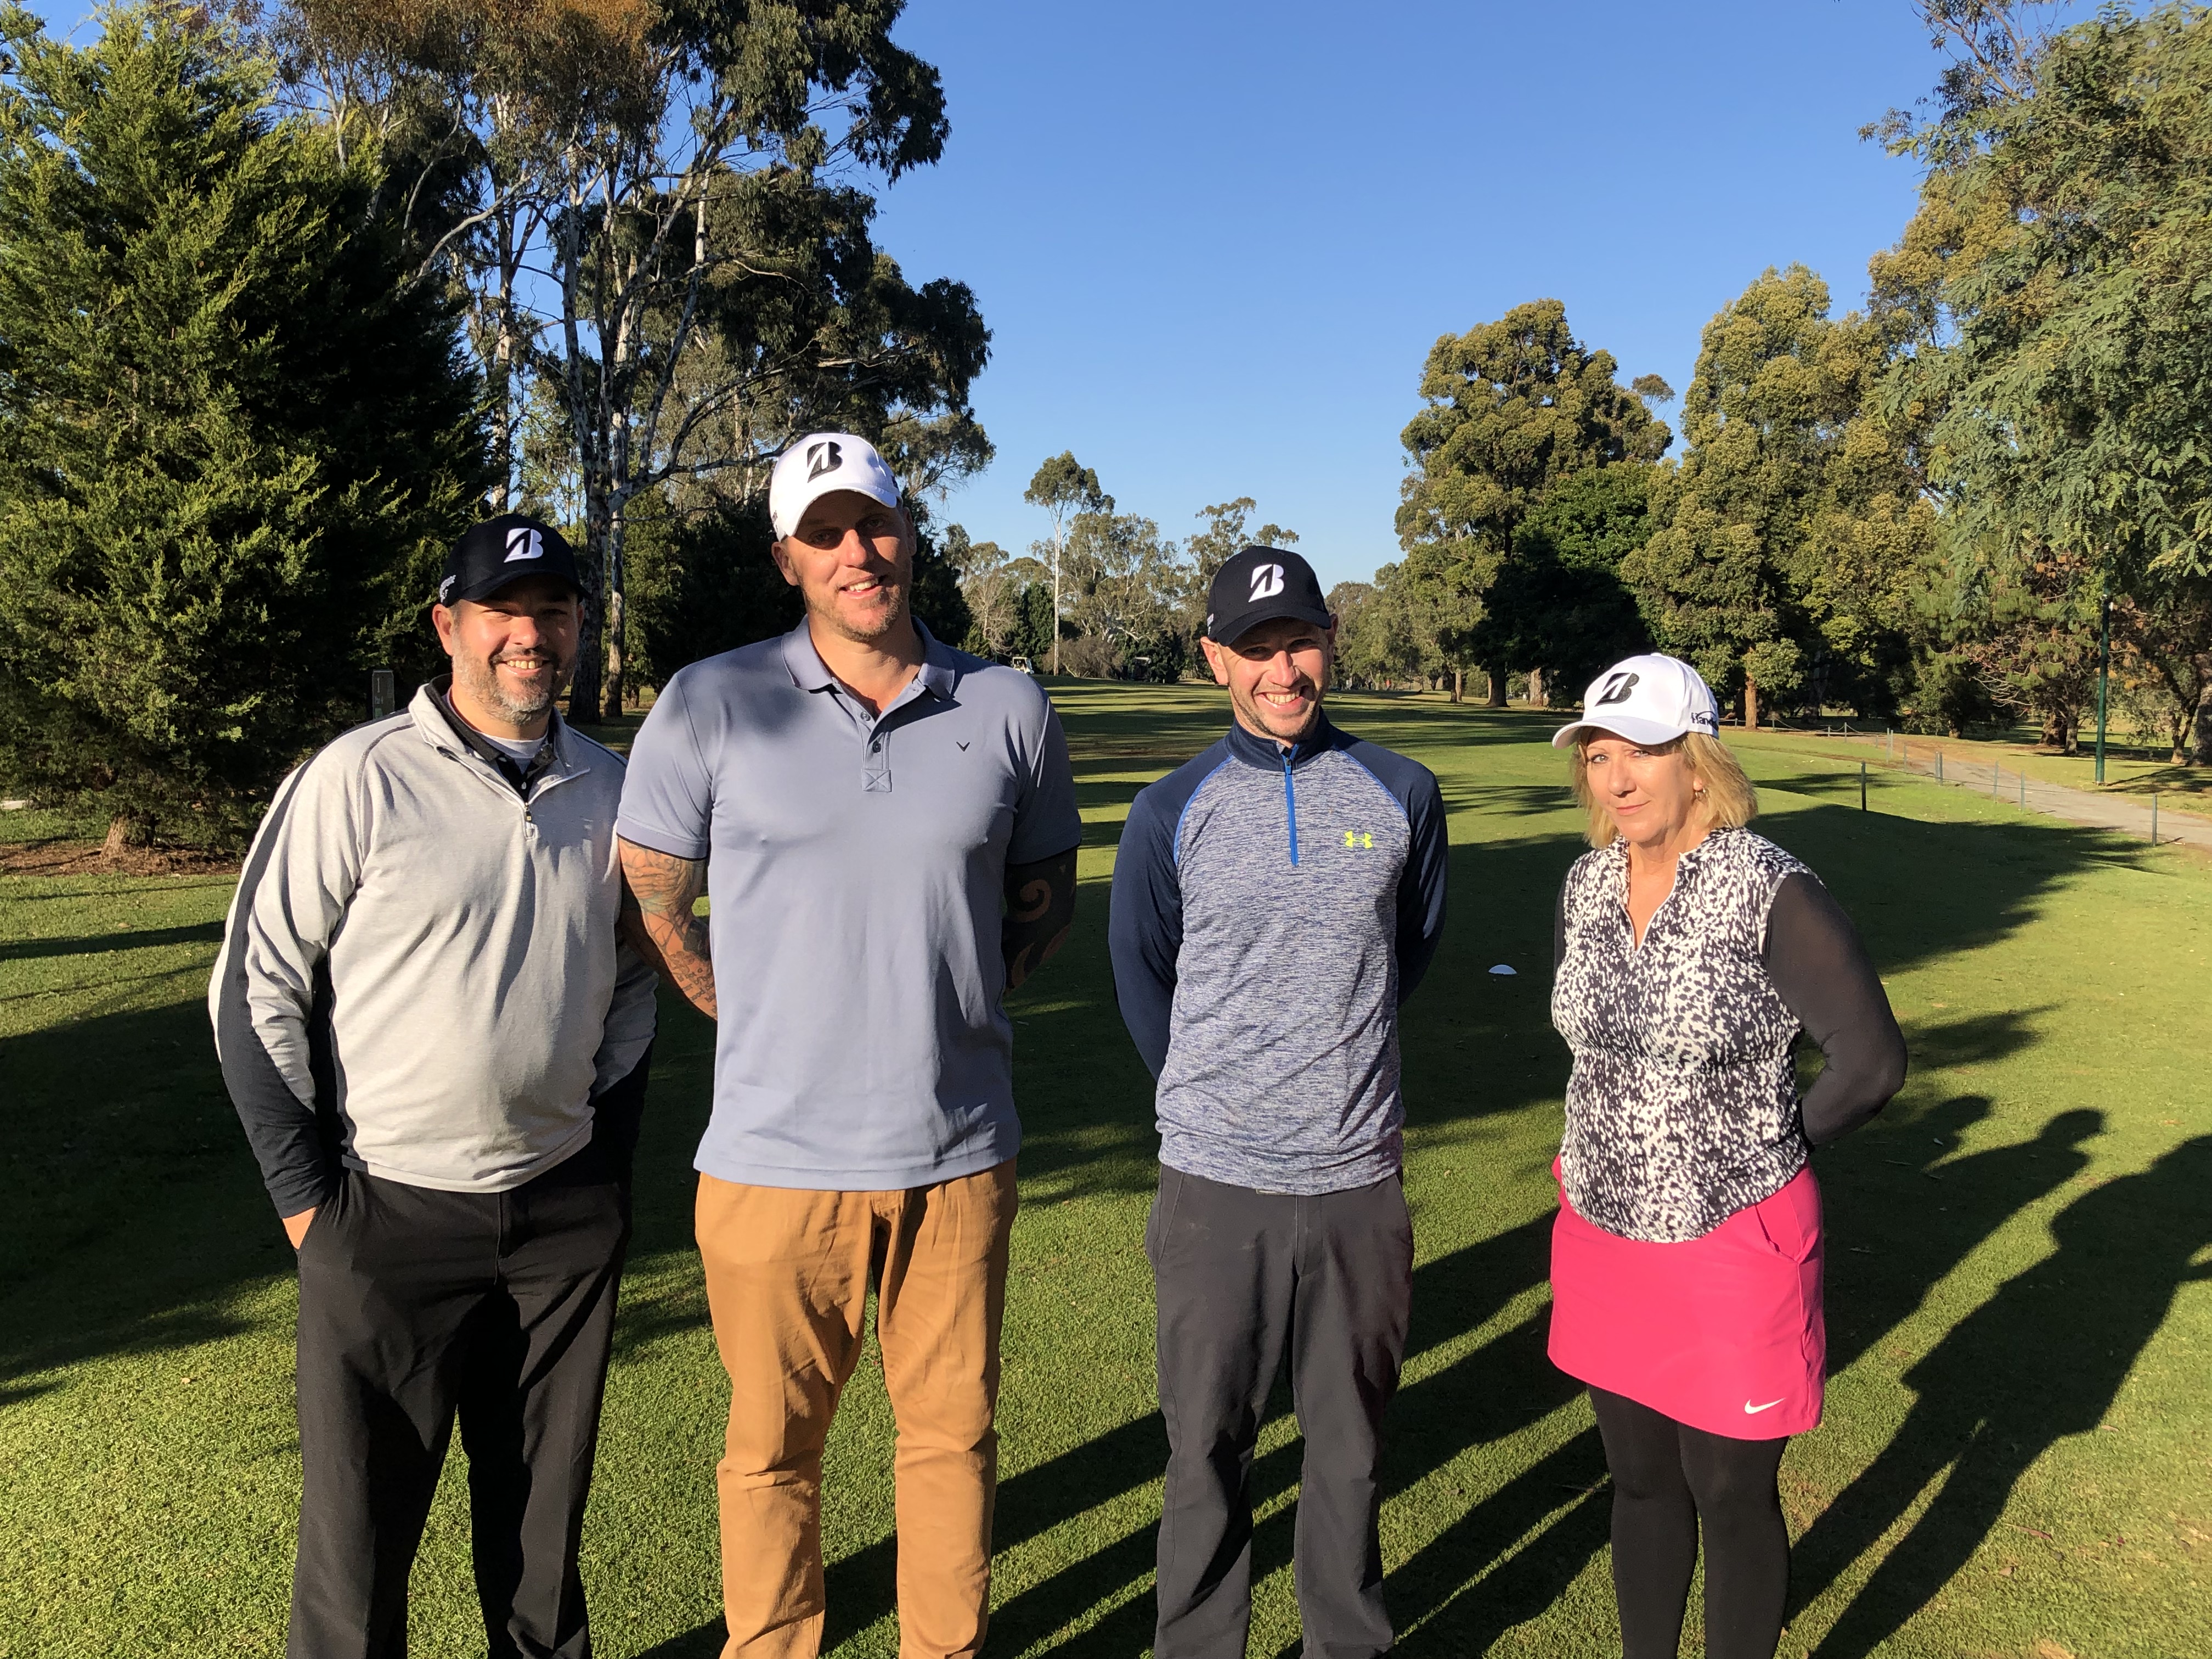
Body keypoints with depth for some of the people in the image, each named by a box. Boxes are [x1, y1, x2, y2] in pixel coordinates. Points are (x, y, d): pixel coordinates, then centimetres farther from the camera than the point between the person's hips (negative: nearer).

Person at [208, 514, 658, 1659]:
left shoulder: (612, 792, 5)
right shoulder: (360, 778, -8)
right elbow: (255, 987, -4)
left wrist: (608, 1157, 10)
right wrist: (306, 1192, -5)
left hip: (568, 1219, 4)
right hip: (388, 1218, -3)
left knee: (544, 1514, 16)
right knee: (357, 1531, 7)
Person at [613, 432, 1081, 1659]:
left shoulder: (1010, 710, 1)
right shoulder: (709, 705, -4)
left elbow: (1045, 895, 14)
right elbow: (650, 904, 3)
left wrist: (960, 997, 4)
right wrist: (766, 1025, 3)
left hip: (958, 1152, 2)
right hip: (775, 1155, -1)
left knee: (952, 1430, 16)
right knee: (773, 1445, 13)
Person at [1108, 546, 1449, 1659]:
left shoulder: (1401, 795, 2)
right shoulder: (1171, 814, -2)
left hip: (1360, 1184, 1)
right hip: (1215, 1186, -1)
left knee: (1351, 1443, 15)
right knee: (1207, 1447, 9)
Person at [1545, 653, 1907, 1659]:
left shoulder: (1772, 893, -18)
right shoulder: (1585, 886, 0)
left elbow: (1872, 1061, -13)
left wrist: (1764, 1155, -4)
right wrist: (1608, 1148, 10)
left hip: (1733, 1248, -5)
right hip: (1604, 1239, 5)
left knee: (1733, 1500, 12)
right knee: (1641, 1483, 21)